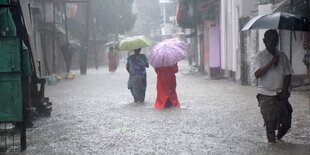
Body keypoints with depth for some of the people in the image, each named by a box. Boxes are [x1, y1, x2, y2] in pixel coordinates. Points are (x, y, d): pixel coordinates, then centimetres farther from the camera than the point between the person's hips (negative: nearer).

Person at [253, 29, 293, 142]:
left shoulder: (282, 56, 7)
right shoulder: (260, 56, -4)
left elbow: (288, 75, 7)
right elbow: (257, 74, -17)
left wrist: (284, 91, -5)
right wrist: (271, 62, -20)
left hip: (281, 95, 4)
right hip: (266, 96, -4)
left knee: (286, 122, 7)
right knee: (270, 125, -3)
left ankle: (278, 139, 33)